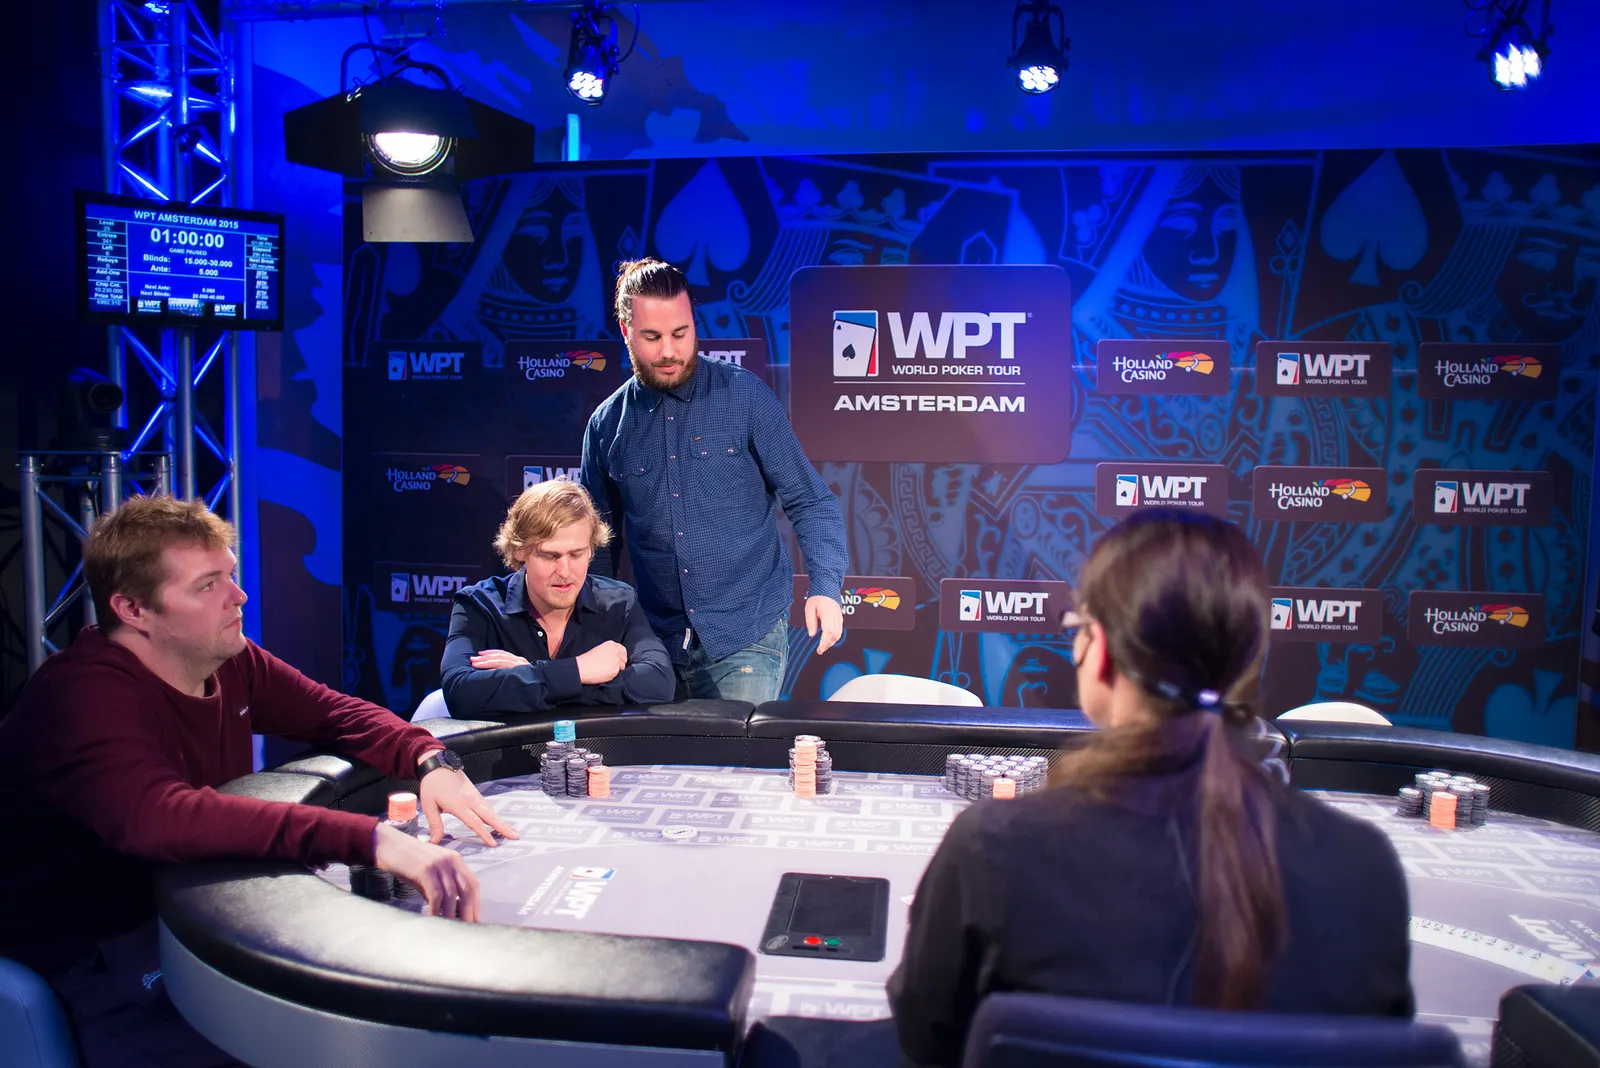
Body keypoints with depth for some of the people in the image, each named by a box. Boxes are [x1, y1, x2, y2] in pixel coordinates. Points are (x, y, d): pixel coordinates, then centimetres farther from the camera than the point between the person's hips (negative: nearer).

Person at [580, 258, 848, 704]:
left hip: (746, 638, -3)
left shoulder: (745, 397, -5)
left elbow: (810, 503, -3)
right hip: (656, 642, 3)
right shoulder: (607, 424, 4)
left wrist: (825, 586, -17)